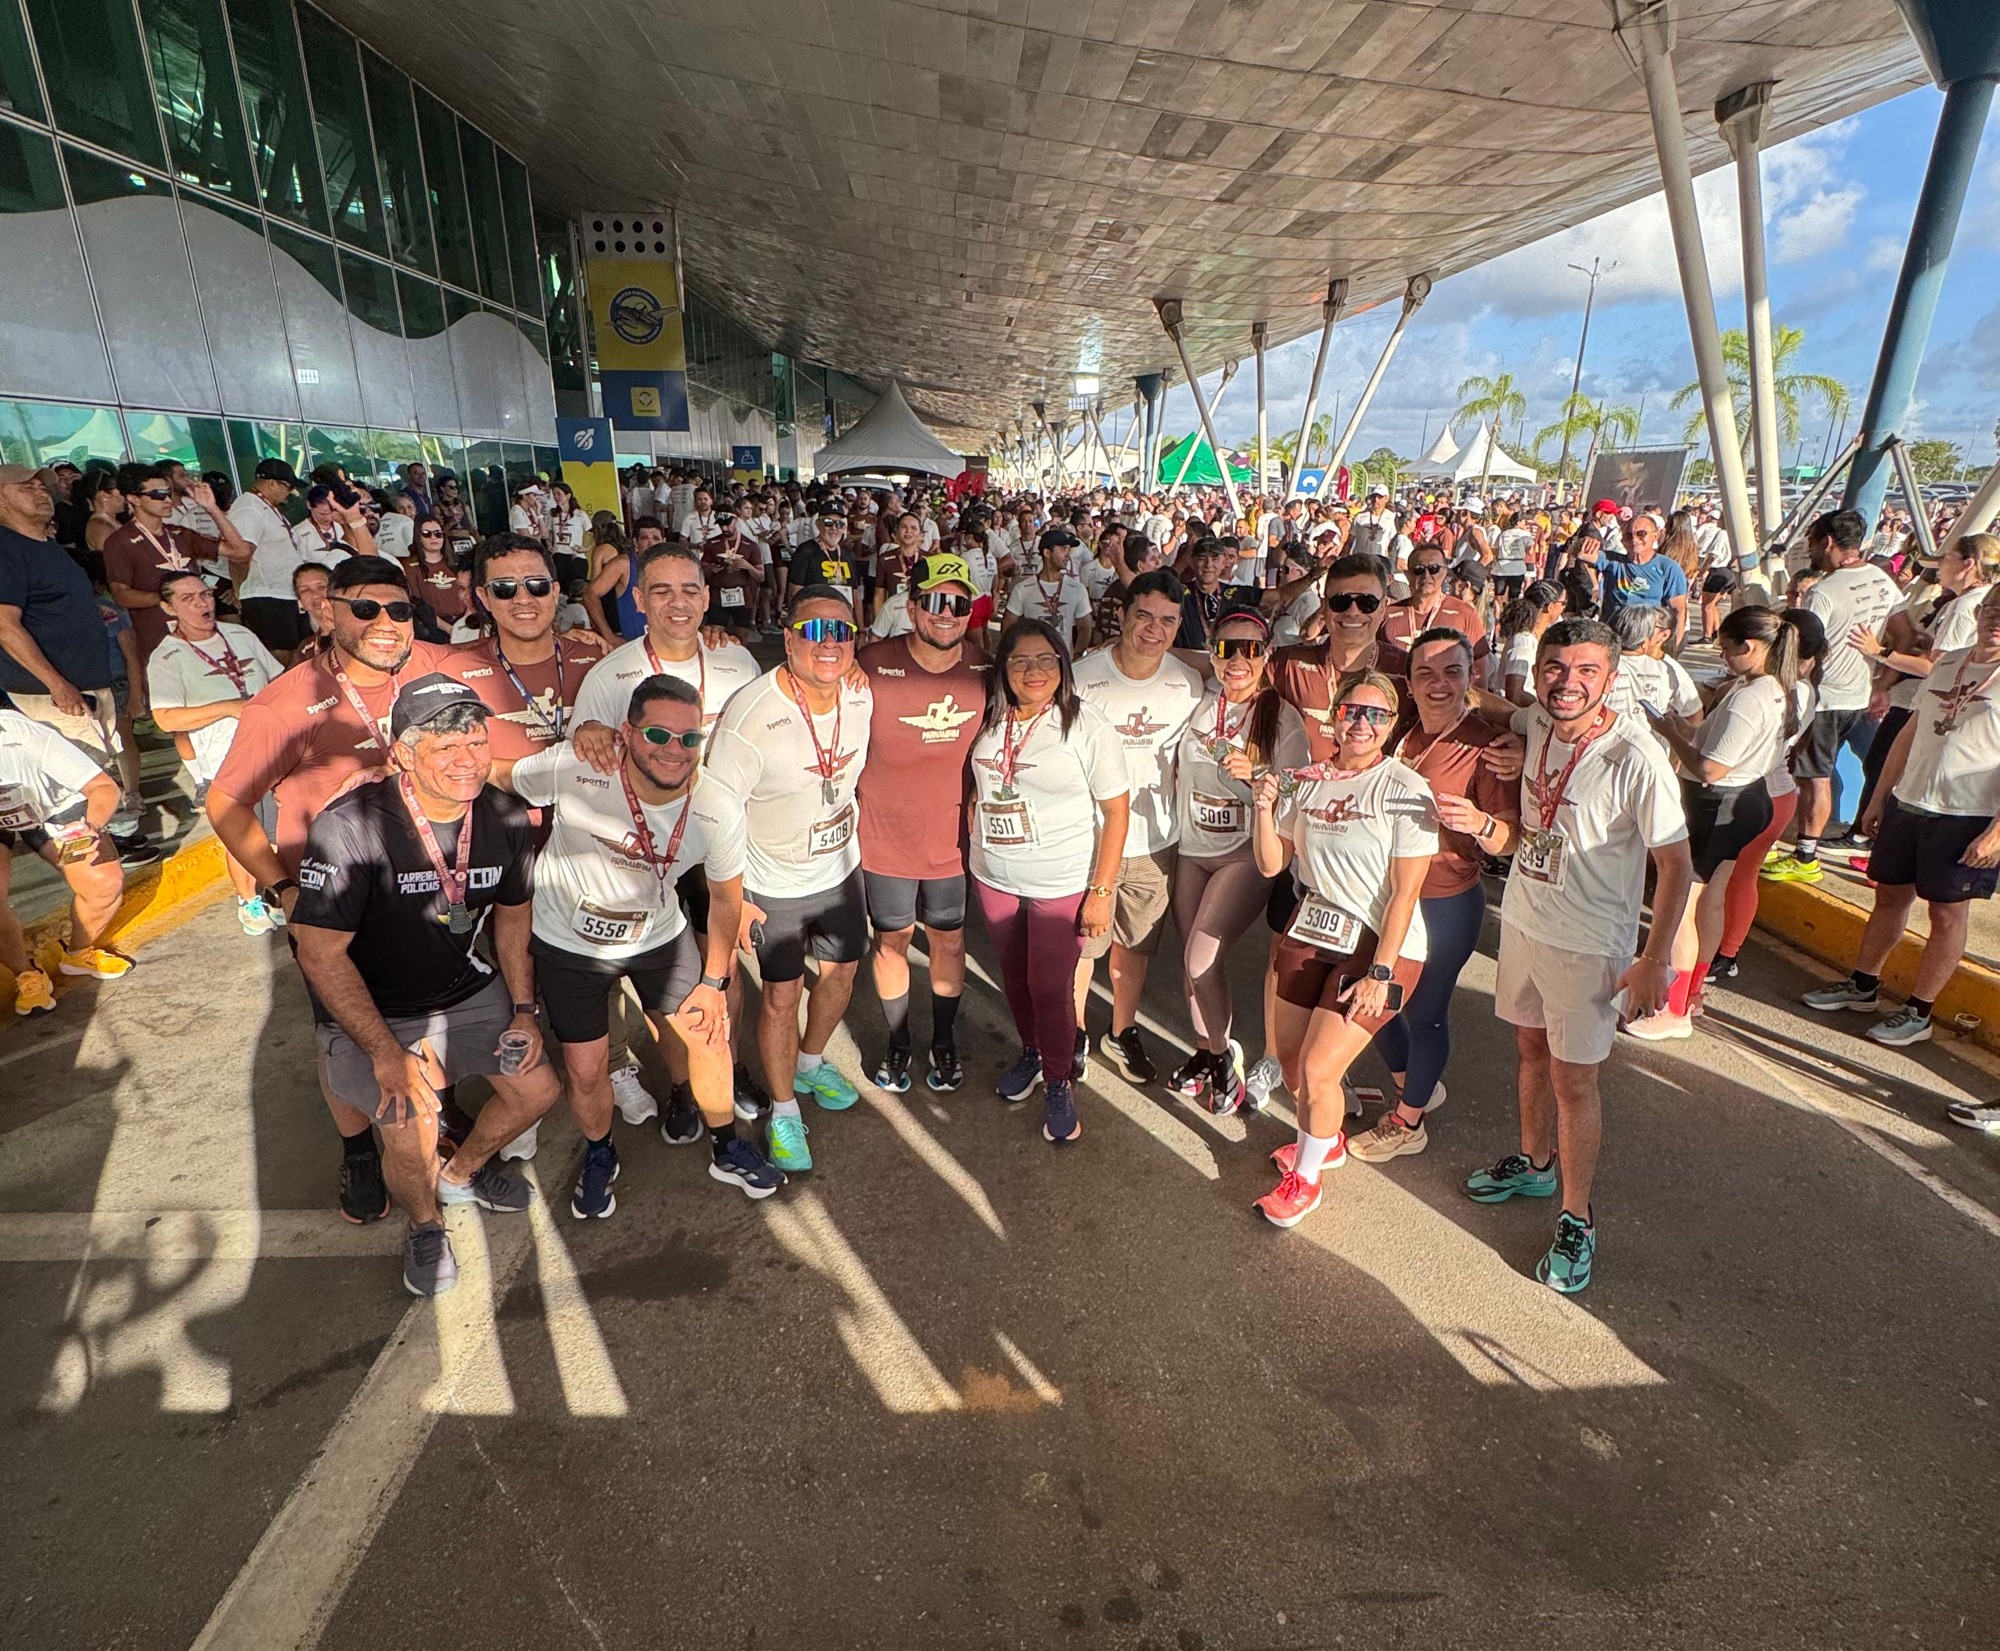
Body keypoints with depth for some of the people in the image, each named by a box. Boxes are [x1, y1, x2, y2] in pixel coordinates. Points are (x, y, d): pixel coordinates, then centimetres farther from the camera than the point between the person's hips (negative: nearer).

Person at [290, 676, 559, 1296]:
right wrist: (387, 1054, -23)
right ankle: (424, 1227, 18)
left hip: (465, 990, 5)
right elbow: (321, 953, -23)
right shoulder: (350, 828, -28)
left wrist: (523, 1007, 0)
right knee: (411, 1132, -18)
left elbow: (512, 915, 5)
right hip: (367, 1011, -5)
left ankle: (462, 1174, 35)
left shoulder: (506, 819, -11)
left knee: (538, 1088, 3)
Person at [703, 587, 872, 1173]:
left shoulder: (861, 697, -11)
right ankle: (784, 1111, 29)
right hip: (774, 885, -6)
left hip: (841, 867, 6)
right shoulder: (750, 715, -29)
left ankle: (811, 1064, 48)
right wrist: (732, 899, -16)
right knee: (783, 994, 5)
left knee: (841, 971, 20)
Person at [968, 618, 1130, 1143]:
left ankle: (1058, 1083, 26)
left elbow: (1117, 811, -13)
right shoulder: (991, 720, -1)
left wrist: (1101, 892, -15)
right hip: (993, 878, 5)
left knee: (1050, 987, 2)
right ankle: (1031, 1054, 44)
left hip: (1061, 884, -5)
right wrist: (976, 843, 7)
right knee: (1013, 975, 19)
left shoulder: (1086, 726, -15)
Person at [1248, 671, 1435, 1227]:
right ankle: (1327, 1140, 43)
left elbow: (1404, 891, -15)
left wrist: (1380, 973, -18)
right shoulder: (1309, 780, 4)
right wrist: (1265, 806, -10)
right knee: (1287, 1054, 13)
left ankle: (1305, 1178, 18)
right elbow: (1271, 865, 6)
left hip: (1380, 947, -6)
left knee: (1318, 1068, -8)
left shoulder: (1405, 790, -13)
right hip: (1312, 931, 6)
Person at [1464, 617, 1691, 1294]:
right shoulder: (1536, 723, -4)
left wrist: (1653, 961, -16)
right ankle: (1535, 1163, 44)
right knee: (1530, 1048, 21)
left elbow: (1675, 864, -16)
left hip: (1588, 945, -6)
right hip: (1522, 920, 6)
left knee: (1572, 1080, 4)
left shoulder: (1636, 758, -23)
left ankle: (1576, 1220, 23)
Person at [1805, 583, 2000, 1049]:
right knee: (1890, 893, 14)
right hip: (1907, 803, 6)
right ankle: (1862, 986, 28)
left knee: (1947, 910, 4)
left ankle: (1918, 1011, 15)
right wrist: (1879, 797, 16)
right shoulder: (1949, 662, 10)